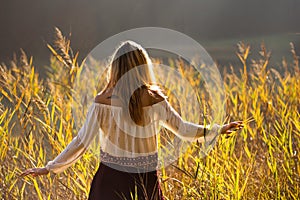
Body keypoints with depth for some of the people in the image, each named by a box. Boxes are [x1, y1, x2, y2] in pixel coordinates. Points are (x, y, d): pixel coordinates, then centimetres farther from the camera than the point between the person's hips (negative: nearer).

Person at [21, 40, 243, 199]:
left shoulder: (103, 103, -11)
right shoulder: (155, 100, -6)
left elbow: (82, 142, -10)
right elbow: (182, 129, 3)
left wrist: (49, 168, -3)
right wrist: (217, 130, 17)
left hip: (111, 181, -1)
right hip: (147, 181, 2)